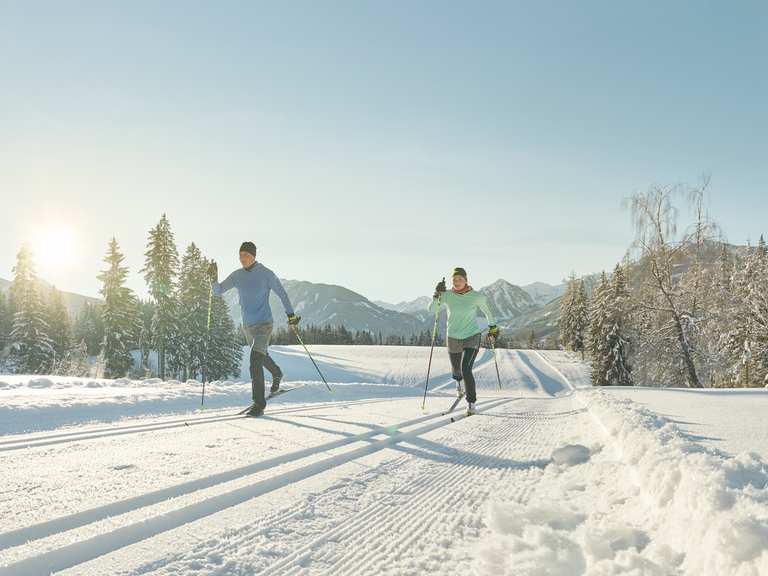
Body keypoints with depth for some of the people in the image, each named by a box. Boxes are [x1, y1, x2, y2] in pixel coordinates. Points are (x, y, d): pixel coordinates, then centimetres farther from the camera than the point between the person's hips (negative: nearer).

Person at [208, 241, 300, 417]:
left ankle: (259, 403, -16)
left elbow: (281, 293, -2)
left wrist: (291, 315, -2)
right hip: (247, 326, 6)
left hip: (264, 324, -6)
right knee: (261, 356, 26)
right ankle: (277, 374, 57)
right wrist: (214, 278, -14)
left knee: (255, 360, -19)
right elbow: (218, 291, 6)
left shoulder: (266, 274, -10)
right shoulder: (237, 276, 1)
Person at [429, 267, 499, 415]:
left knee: (466, 369, -21)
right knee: (456, 369, 22)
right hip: (453, 338, 3)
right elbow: (432, 310, -13)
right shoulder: (447, 295, -7)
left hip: (472, 337, -3)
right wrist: (437, 295, -27)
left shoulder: (476, 296, -10)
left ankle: (471, 403, -8)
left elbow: (486, 310, 8)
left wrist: (492, 326, 19)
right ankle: (458, 381, 60)